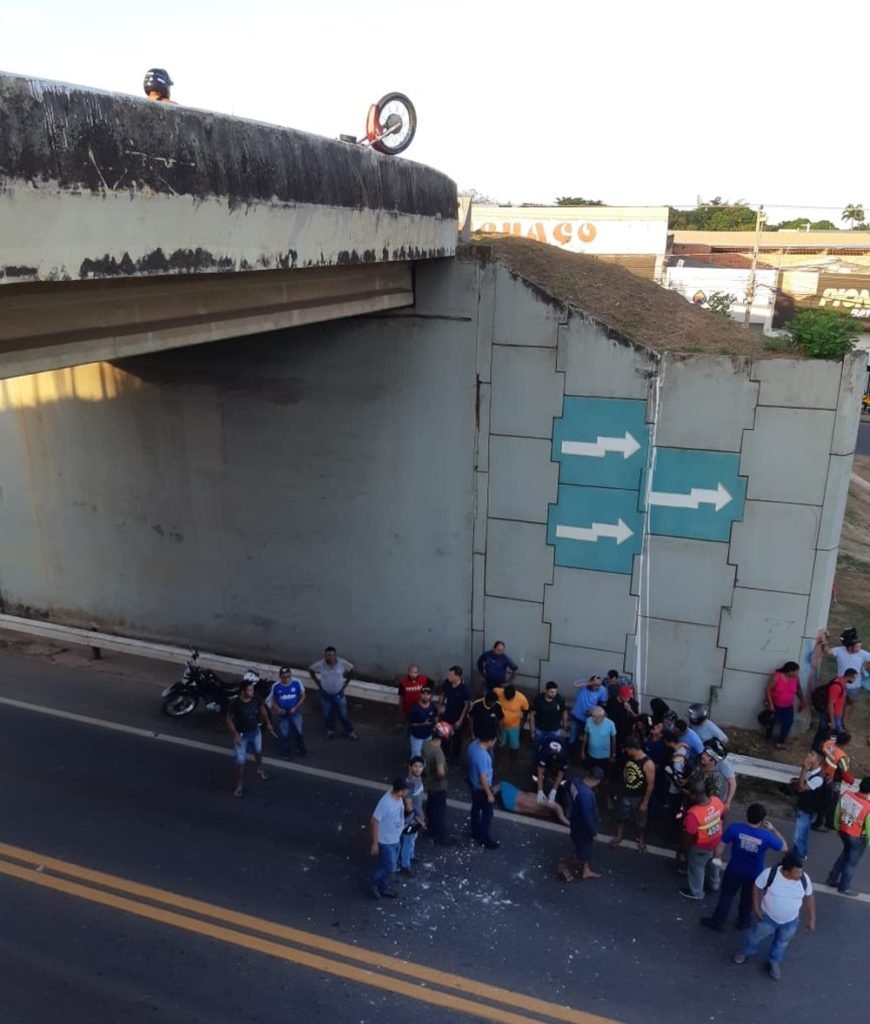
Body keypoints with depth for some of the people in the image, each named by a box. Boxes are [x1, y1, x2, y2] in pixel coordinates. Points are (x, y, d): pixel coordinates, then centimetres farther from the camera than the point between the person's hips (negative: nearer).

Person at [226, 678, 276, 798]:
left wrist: (268, 723, 4)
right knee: (240, 761, -2)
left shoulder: (256, 698, -17)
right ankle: (239, 785, 18)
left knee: (258, 752, 28)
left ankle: (260, 770, 58)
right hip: (241, 735, -5)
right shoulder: (235, 703, -29)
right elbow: (229, 719, -17)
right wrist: (235, 734, -24)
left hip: (255, 732, 5)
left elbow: (262, 708, 4)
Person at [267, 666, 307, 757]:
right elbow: (272, 699, 0)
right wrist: (277, 708, -16)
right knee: (284, 734, 15)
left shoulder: (297, 682, -20)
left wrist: (295, 708, -16)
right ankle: (286, 751, 40)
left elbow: (303, 696, -8)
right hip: (282, 714, 0)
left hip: (295, 712, 0)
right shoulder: (276, 686, -18)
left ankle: (301, 749, 37)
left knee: (298, 732, 12)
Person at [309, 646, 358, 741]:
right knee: (327, 714, 18)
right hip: (325, 694, 1)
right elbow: (310, 669, -2)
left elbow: (351, 669, -3)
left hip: (339, 694, 0)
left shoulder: (342, 663, -23)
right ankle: (330, 730, 44)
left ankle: (349, 732, 34)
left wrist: (346, 682, -1)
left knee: (343, 714, 13)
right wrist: (317, 682, 0)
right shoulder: (320, 665, -23)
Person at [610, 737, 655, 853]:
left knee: (640, 822, 15)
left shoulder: (648, 763, -27)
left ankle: (641, 841, 39)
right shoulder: (629, 758, -8)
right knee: (621, 817, 20)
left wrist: (645, 802, -17)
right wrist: (621, 789, 14)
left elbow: (650, 785, -21)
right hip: (625, 794, 5)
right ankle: (618, 836, 42)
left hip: (638, 798, -5)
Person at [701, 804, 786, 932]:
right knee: (748, 899, 27)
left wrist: (717, 858, 5)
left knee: (726, 896, 22)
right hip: (754, 874, 0)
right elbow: (784, 848, -6)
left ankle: (717, 921, 35)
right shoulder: (767, 837, -26)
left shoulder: (734, 828, -26)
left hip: (734, 870, 0)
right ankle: (743, 922, 48)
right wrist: (773, 829, 1)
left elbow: (721, 846, -14)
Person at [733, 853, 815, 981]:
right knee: (756, 936, 22)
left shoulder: (804, 878, -23)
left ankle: (774, 962, 54)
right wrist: (756, 907, -14)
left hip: (790, 922, 2)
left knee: (782, 943, 26)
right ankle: (746, 952, 53)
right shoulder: (770, 874, -32)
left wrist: (811, 918, 1)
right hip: (767, 917, -2)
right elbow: (757, 887, -14)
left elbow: (809, 897, -5)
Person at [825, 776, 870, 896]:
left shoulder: (846, 794, -18)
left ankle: (832, 879, 42)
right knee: (852, 861, 18)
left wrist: (837, 826, 17)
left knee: (846, 853, 30)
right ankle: (844, 887, 37)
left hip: (843, 831, 5)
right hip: (857, 838, -5)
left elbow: (838, 812, -1)